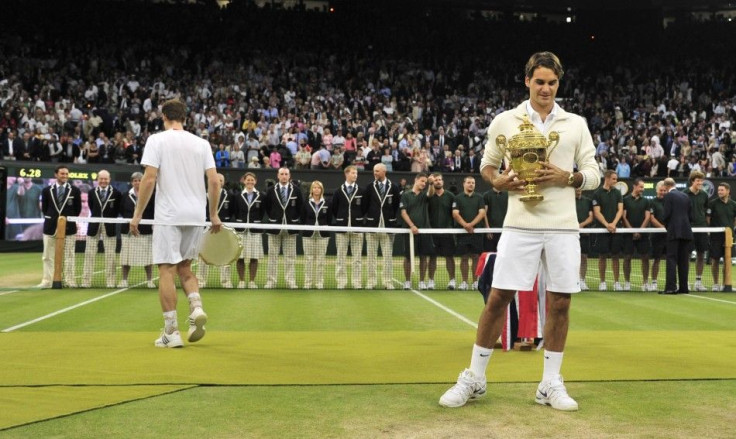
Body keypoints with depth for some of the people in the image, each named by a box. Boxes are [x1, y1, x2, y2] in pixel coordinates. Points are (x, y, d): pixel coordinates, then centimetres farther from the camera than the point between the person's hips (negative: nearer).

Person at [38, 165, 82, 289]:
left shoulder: (75, 190, 2)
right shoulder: (47, 190, 5)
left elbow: (78, 208, 7)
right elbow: (44, 208, 12)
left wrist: (70, 220, 4)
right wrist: (51, 219, 6)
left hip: (68, 227, -1)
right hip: (50, 227, 1)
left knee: (69, 256, 3)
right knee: (48, 256, 3)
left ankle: (70, 281, 8)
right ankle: (47, 281, 8)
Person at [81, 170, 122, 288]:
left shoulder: (116, 193, -3)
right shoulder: (92, 193, 4)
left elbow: (118, 209, 5)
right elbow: (91, 208, 14)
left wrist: (111, 219, -1)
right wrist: (96, 218, 5)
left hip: (109, 227, -2)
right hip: (94, 226, 2)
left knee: (110, 255, 3)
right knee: (89, 254, 2)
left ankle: (110, 282, 9)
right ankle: (86, 282, 7)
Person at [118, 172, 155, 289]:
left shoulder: (150, 195, -1)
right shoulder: (126, 196, 8)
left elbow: (155, 211, -3)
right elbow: (121, 210, 16)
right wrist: (128, 219, 4)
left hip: (145, 230, -2)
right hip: (128, 230, 2)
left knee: (147, 256, 2)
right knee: (126, 256, 4)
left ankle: (149, 281, 11)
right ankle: (123, 280, 12)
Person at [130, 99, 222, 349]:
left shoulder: (157, 140, -2)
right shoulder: (201, 143, 9)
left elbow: (149, 179, -10)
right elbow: (214, 181, 3)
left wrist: (137, 214, -5)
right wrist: (214, 214, 12)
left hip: (168, 216, -4)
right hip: (195, 215, 4)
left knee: (167, 270, 0)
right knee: (184, 267, 20)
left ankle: (171, 332, -1)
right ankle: (196, 308, -3)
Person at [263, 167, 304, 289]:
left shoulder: (296, 190, 0)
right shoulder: (271, 191, 1)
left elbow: (301, 206, 8)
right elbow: (265, 206, 12)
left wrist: (296, 219, 4)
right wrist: (272, 218, 7)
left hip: (290, 227, 0)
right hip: (274, 226, 0)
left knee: (290, 256, 3)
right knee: (272, 256, 3)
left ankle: (291, 282, 6)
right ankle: (271, 281, 8)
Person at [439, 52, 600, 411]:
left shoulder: (576, 124, 8)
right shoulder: (504, 121, 6)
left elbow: (593, 174, 9)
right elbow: (487, 164, 15)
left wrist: (566, 177, -11)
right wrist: (498, 181, -7)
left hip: (563, 226, 2)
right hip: (520, 224, -1)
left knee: (559, 302, 4)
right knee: (498, 297, -2)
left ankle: (550, 384, 17)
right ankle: (474, 379, 12)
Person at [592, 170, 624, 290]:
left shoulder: (617, 193, 10)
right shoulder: (597, 193, 0)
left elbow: (620, 210, 4)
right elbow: (596, 212, -5)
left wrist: (614, 223, -12)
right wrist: (607, 224, -16)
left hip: (616, 229, 3)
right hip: (602, 229, -3)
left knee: (615, 255, 4)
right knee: (602, 256, 0)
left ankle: (616, 282, 9)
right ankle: (602, 282, 8)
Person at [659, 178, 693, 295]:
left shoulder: (669, 196, -4)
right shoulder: (685, 196, 14)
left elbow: (667, 214, -10)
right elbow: (691, 215, 14)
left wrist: (666, 223, 9)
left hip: (674, 231, -6)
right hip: (686, 231, 6)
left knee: (672, 259, -6)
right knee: (683, 260, 8)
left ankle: (670, 287, -13)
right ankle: (683, 287, 9)